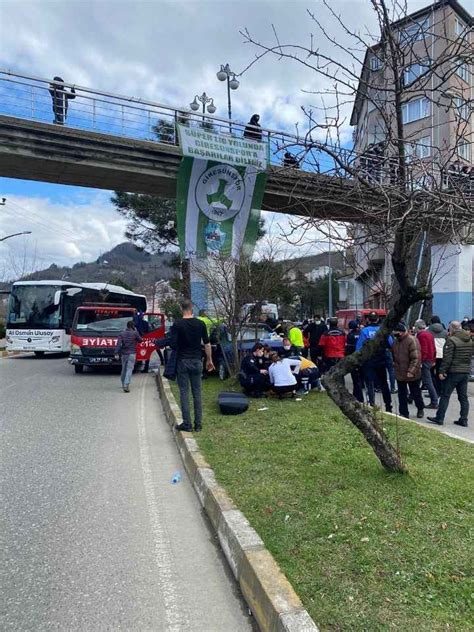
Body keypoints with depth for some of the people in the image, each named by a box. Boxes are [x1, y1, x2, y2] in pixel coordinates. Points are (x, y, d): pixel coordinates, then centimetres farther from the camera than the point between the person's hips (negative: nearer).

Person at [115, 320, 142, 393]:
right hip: (132, 354, -4)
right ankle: (126, 385, -19)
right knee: (129, 369, -7)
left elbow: (118, 344, -7)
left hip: (123, 354, 4)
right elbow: (140, 340, 9)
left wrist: (116, 353, -10)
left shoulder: (122, 334, 3)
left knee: (124, 369, 19)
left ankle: (123, 384, 33)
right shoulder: (135, 333, -5)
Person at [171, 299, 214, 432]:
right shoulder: (200, 324, 0)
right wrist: (209, 360, 11)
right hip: (197, 361, 3)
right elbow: (207, 344, 2)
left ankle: (187, 424, 6)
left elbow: (173, 344, -12)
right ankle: (198, 424, 12)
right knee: (197, 392, 9)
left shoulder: (177, 324, -8)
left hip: (183, 361, -2)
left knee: (184, 393, 4)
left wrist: (179, 349, 10)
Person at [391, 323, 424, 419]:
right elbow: (394, 355, 20)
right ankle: (403, 413, 21)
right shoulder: (396, 341, 6)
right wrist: (394, 362, 8)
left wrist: (411, 371, -24)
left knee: (416, 393, 12)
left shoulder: (412, 340, -19)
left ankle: (420, 409, 35)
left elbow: (416, 358, -22)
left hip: (412, 374, -6)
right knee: (402, 394, 11)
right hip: (400, 373, 6)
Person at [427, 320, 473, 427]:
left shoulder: (451, 340, -14)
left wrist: (442, 371, -13)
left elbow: (447, 358, -17)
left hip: (453, 372, -7)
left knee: (445, 395, 0)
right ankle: (464, 420, 16)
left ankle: (439, 418, 3)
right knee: (463, 397, 12)